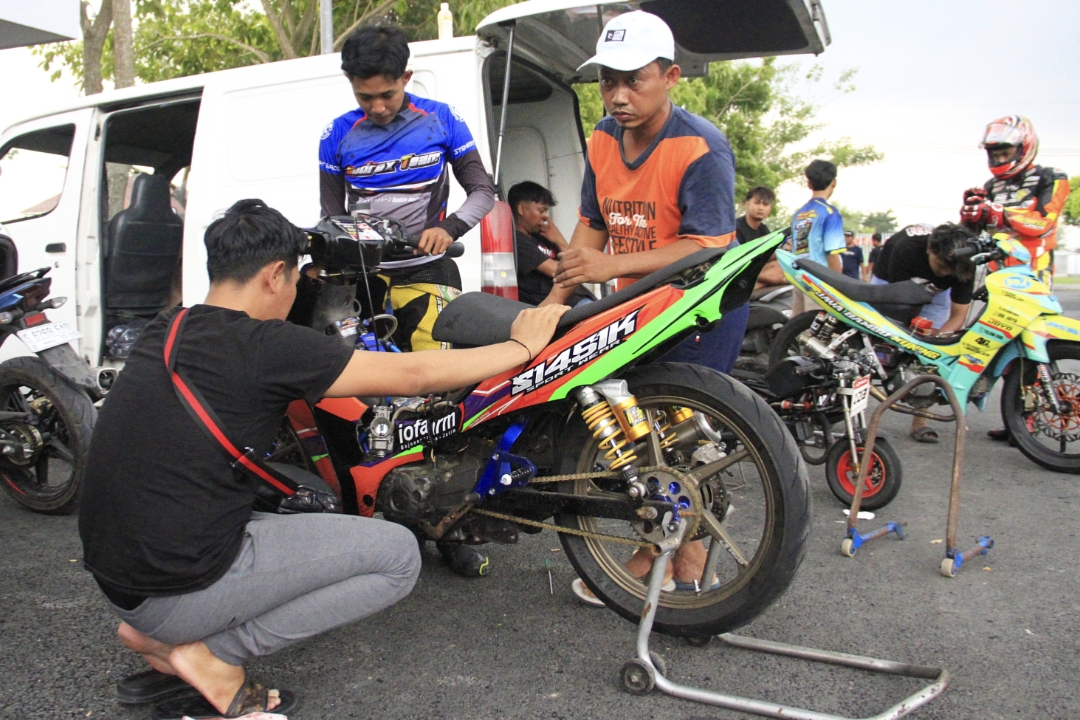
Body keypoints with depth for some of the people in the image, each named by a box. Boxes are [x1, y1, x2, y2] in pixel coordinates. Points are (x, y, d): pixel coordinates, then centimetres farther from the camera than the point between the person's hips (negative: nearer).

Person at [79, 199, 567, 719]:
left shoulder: (163, 331, 5)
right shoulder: (264, 346, -18)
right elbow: (415, 375, -13)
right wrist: (523, 346, 1)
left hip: (116, 579, 9)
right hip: (180, 591, -9)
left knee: (302, 498, 26)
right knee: (397, 556, -4)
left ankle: (157, 634, 16)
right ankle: (211, 654, -3)